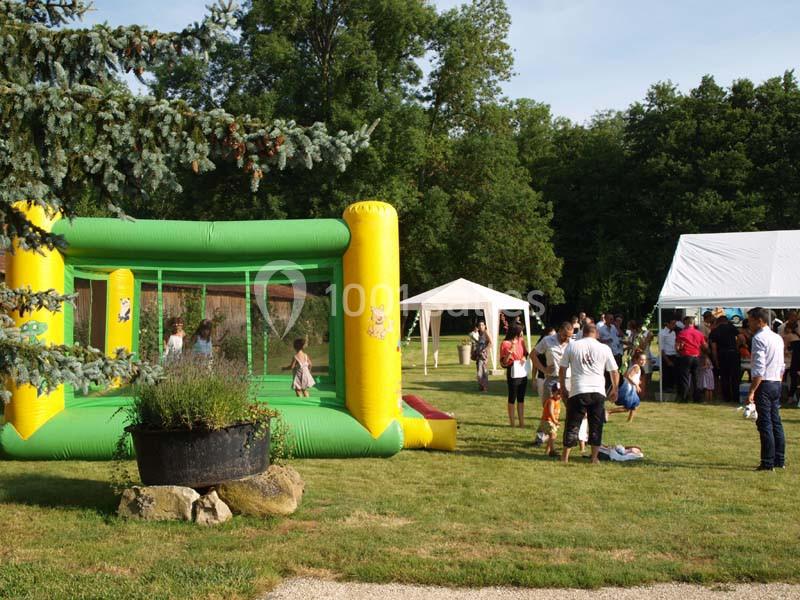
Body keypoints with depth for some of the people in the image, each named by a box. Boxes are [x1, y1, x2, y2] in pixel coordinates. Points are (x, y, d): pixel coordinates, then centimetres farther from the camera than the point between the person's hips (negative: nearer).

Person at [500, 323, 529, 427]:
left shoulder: (521, 341, 8)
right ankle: (512, 423, 10)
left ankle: (522, 422, 17)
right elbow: (504, 362, -9)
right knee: (512, 398, 2)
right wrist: (510, 351, -24)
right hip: (513, 373, -6)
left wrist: (524, 357, 1)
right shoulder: (505, 344, -9)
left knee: (521, 398, 11)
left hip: (523, 372, 6)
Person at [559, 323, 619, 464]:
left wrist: (562, 388, 19)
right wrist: (614, 390, 24)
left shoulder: (572, 346, 6)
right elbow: (615, 372, 10)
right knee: (596, 426, 11)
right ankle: (594, 458, 12)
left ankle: (565, 457, 11)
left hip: (578, 391, 0)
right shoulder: (604, 348, 6)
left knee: (572, 425, 7)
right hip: (598, 391, 1)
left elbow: (562, 370, 7)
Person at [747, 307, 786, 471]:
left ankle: (768, 463, -3)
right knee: (776, 422, 12)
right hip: (777, 384, 8)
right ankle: (779, 460, 18)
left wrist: (752, 391, -18)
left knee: (765, 423, -5)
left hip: (764, 384, -8)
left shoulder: (759, 338, -13)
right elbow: (782, 367, 17)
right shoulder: (778, 338, 14)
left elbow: (759, 368, -19)